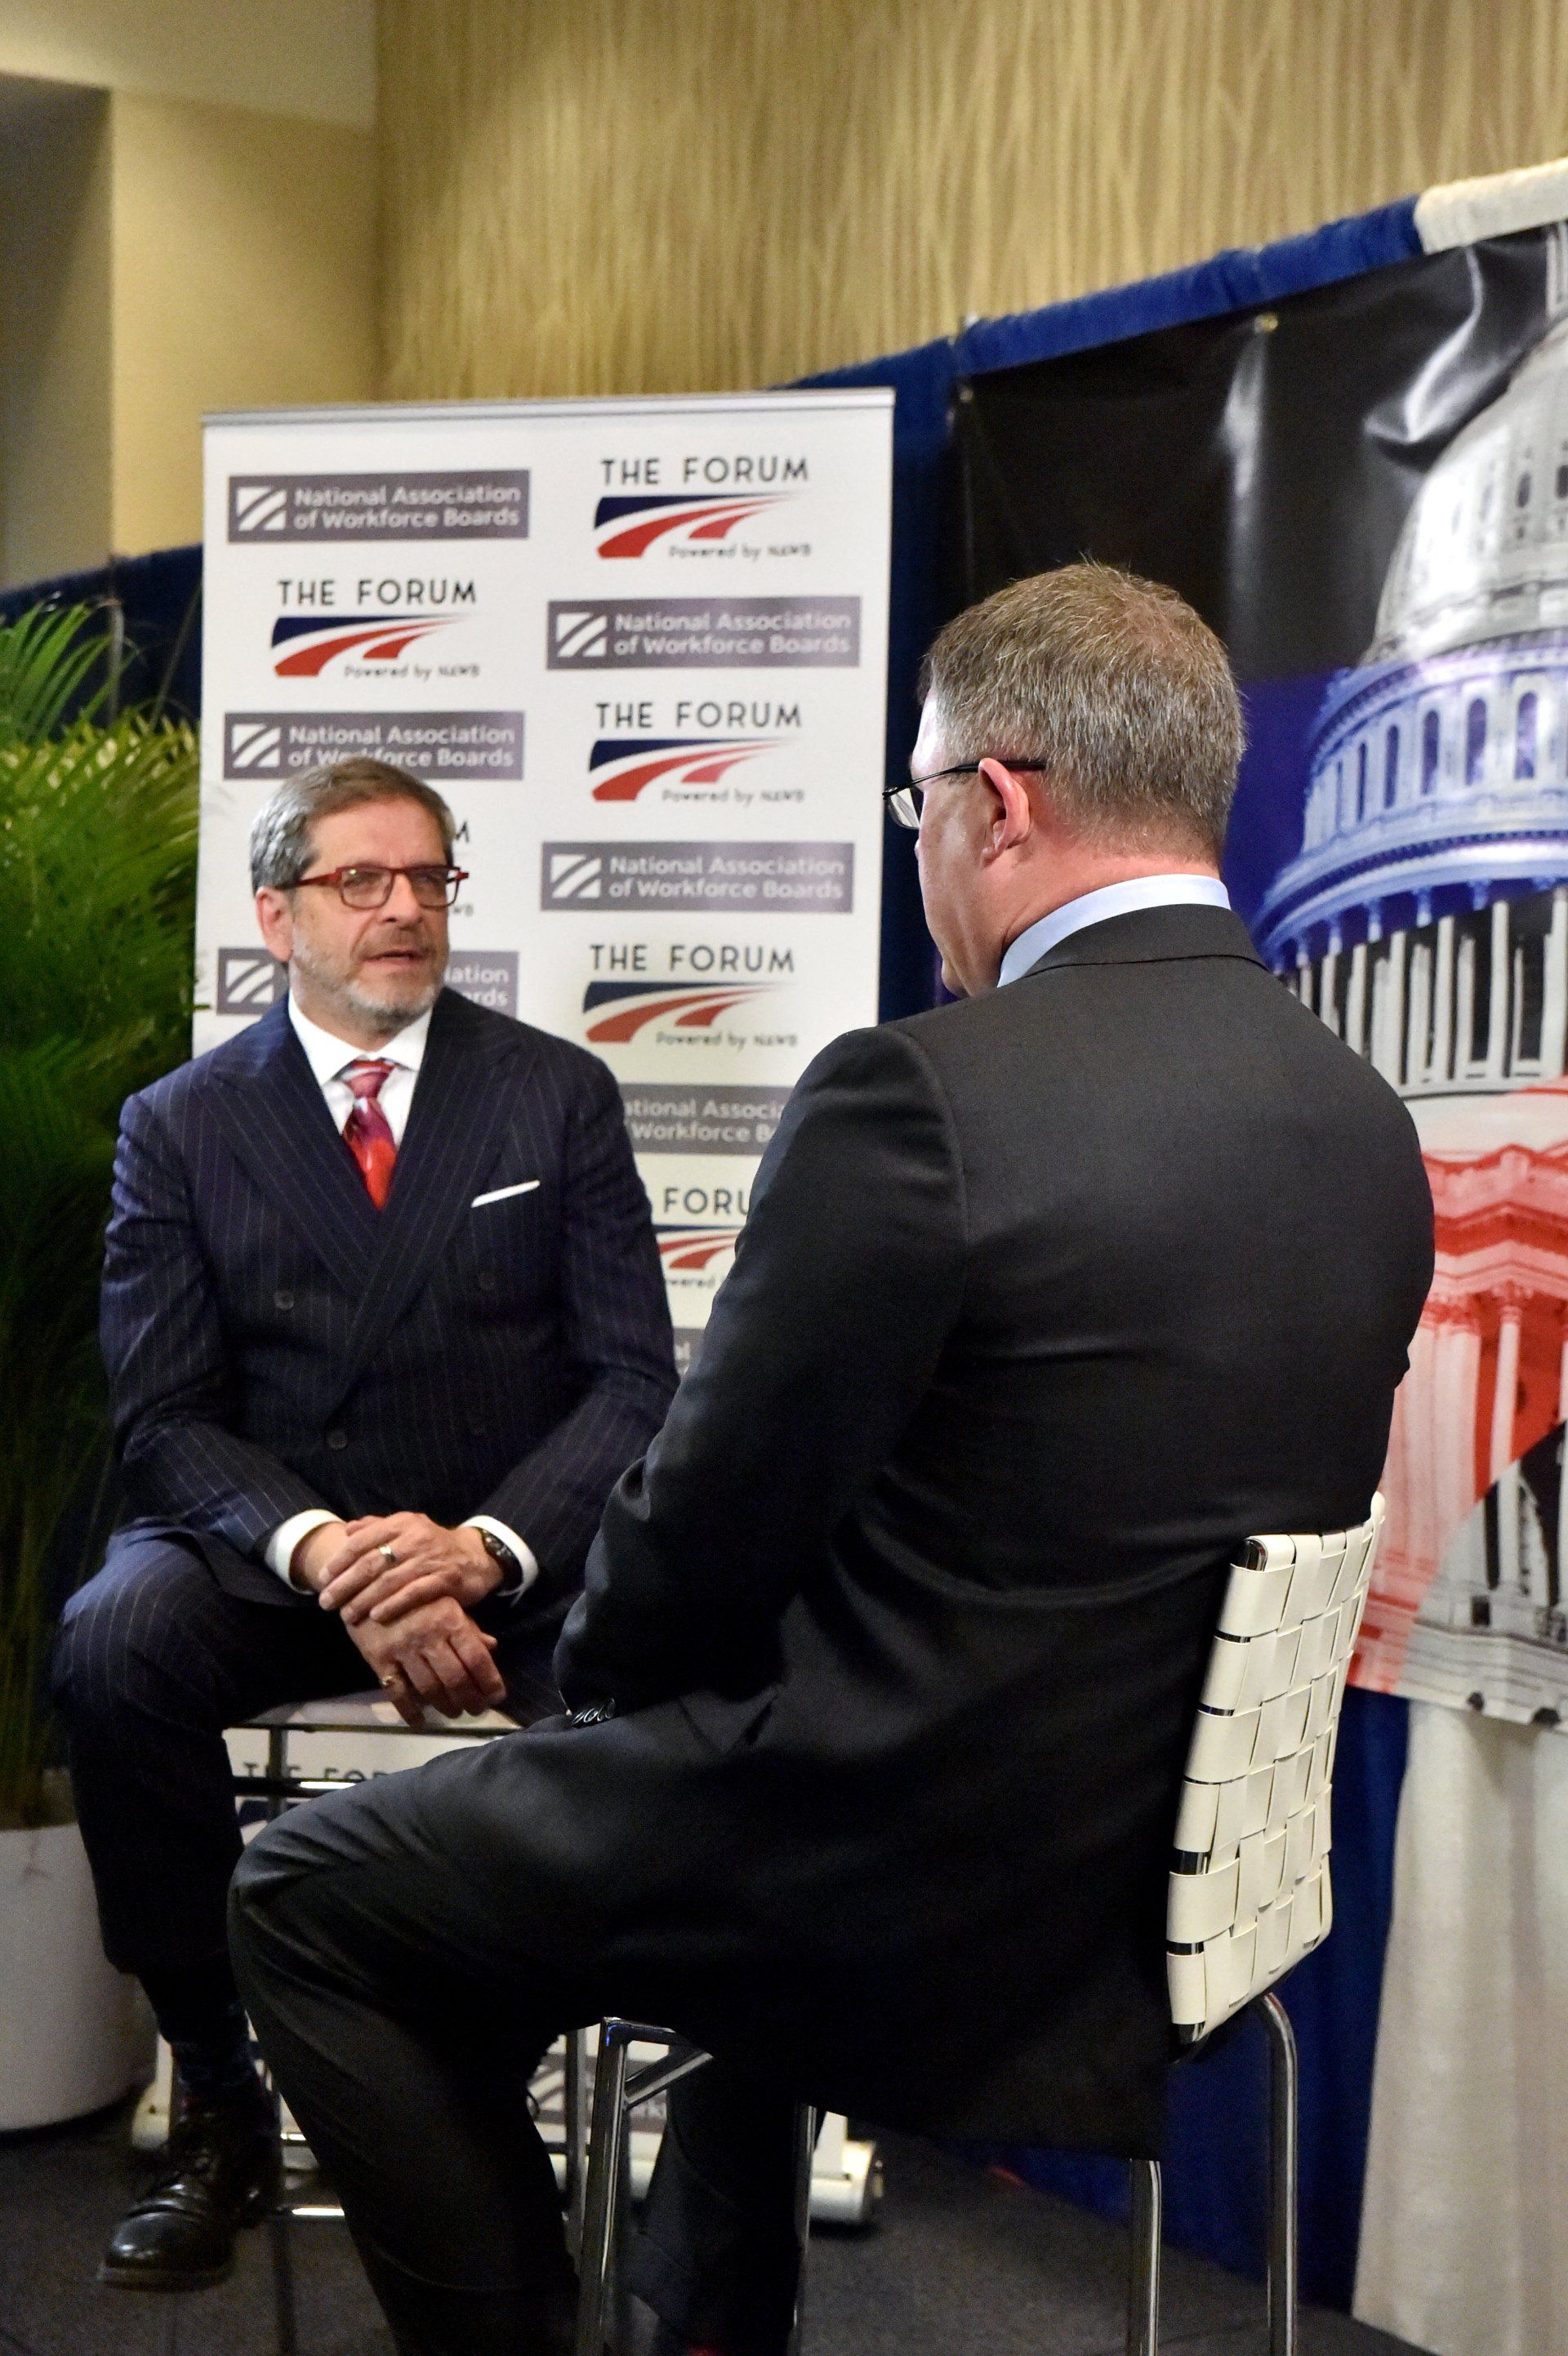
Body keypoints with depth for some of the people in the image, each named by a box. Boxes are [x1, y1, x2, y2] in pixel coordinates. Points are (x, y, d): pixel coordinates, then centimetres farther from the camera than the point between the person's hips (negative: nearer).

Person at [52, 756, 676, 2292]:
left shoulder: (559, 1094, 7)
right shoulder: (181, 1126, 7)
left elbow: (632, 1381, 0)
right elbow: (162, 1418, -2)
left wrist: (482, 1545, -19)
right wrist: (319, 1548, -23)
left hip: (515, 1546, 0)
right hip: (264, 1547, 1)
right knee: (111, 1646, -31)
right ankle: (220, 2105, -13)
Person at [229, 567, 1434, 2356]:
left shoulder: (922, 1096, -22)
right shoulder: (1370, 1126, 1)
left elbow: (713, 1522, -15)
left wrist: (594, 1664, 8)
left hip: (922, 1882, -8)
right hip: (1188, 1855, 8)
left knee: (306, 1892, 8)